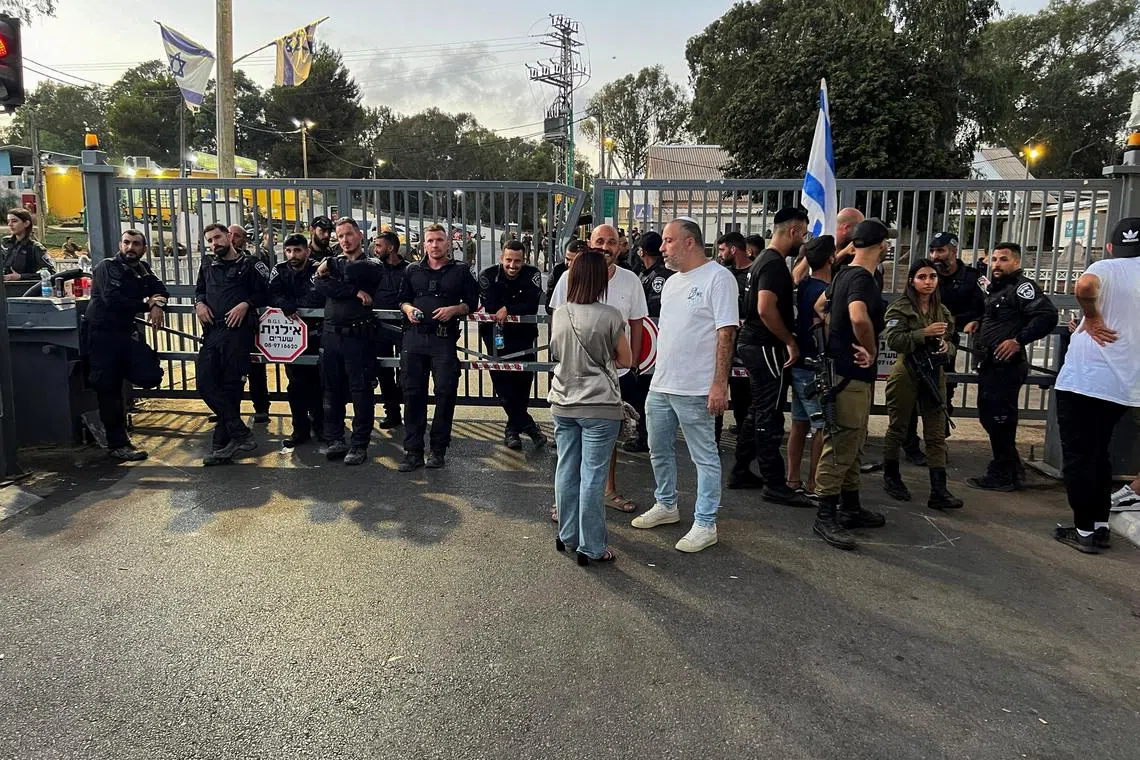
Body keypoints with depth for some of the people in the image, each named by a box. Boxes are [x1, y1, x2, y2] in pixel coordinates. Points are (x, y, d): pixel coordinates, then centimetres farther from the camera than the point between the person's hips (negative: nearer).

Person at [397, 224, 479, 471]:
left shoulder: (461, 270, 8)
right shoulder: (413, 270, 16)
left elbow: (472, 303, 8)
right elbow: (402, 299, 22)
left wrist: (453, 309, -10)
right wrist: (408, 309, 0)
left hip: (444, 339, -2)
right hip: (414, 337, 2)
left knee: (445, 392, -1)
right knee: (412, 392, 1)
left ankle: (438, 450, 11)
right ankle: (413, 451, 9)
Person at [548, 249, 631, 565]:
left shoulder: (559, 314, 1)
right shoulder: (610, 316, -12)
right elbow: (625, 360, 0)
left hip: (563, 405, 5)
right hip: (599, 408, -5)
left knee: (566, 471, 14)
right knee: (592, 476, 1)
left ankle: (567, 536, 27)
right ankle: (591, 547, 9)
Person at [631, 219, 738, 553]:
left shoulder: (717, 278, -11)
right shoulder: (672, 282, 15)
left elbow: (727, 333, -16)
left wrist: (719, 384, -20)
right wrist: (659, 374, 18)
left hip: (695, 389, -9)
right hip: (660, 385, 9)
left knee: (704, 457, 2)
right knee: (659, 451, 18)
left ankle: (705, 524, 12)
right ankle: (666, 505, 36)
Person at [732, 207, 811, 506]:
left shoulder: (764, 260, 16)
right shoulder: (775, 263, -16)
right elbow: (766, 309, -27)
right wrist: (790, 341, -18)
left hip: (753, 344, 11)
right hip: (766, 348, -11)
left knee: (757, 411, 16)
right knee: (770, 416, -5)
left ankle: (741, 472, 24)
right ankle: (775, 484, 1)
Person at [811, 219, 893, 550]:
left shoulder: (843, 274, 11)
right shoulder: (862, 278, -17)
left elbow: (819, 307, 23)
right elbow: (859, 317, -35)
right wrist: (871, 351, -19)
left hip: (843, 368, 10)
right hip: (851, 374, -10)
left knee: (853, 444, 18)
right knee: (841, 445, -6)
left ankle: (850, 507, 29)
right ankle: (825, 517, 1)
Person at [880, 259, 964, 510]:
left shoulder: (943, 311, 12)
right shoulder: (900, 308, -4)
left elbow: (953, 342, 17)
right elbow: (892, 339, -16)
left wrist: (946, 347, -6)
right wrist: (924, 333, -24)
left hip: (934, 376, 5)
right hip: (905, 374, -4)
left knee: (937, 434, -1)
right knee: (897, 428, 8)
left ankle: (938, 491, -1)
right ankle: (891, 477, 26)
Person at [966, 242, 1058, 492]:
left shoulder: (1022, 286, -10)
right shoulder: (994, 288, 18)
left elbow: (1048, 315, -22)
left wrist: (1018, 340, -23)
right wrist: (977, 323, 15)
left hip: (1007, 366, -10)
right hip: (990, 364, 10)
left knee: (1000, 420, -4)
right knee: (988, 416, 16)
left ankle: (1002, 476, 8)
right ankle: (1012, 469, 28)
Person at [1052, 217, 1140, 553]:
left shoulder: (1107, 268, -7)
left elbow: (1085, 285, -32)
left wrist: (1092, 318, -16)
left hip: (1083, 381, -6)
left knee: (1078, 457, 3)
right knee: (1099, 454, 20)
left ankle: (1084, 530, 8)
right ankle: (1101, 525, 22)